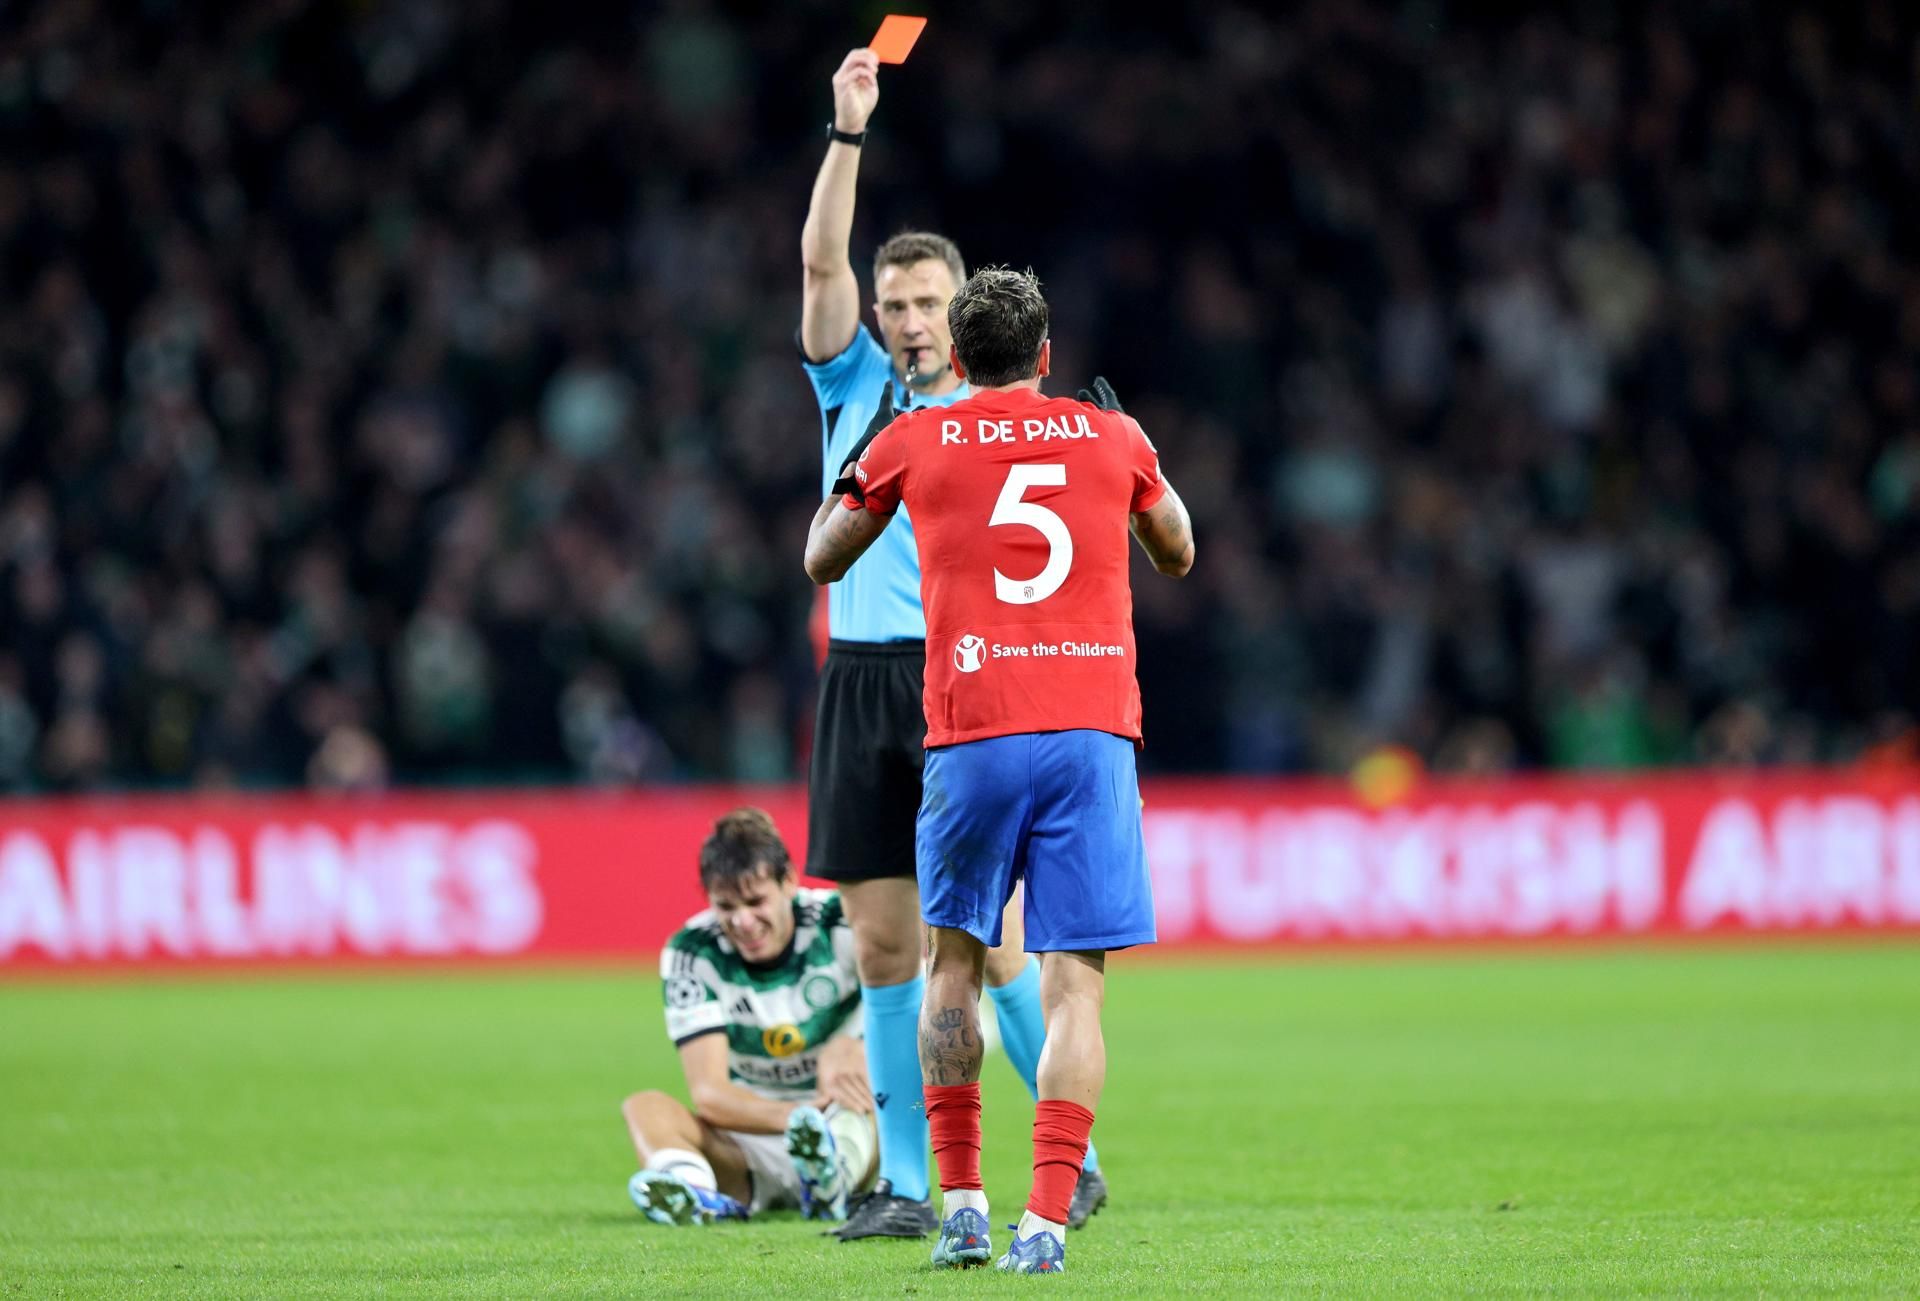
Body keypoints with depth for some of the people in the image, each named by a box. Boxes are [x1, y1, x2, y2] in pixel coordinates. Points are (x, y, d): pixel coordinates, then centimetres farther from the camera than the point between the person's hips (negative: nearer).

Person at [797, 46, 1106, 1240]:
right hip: (861, 687, 3)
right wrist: (848, 132, -10)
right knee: (885, 947, 2)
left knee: (992, 942, -7)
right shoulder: (855, 387, 12)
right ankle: (905, 1185, 4)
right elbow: (822, 258, 0)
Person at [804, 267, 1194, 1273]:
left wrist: (849, 485, 41)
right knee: (1073, 984, -2)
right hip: (1093, 731, 0)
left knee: (954, 961, 16)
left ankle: (962, 1204, 11)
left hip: (973, 736, 0)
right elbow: (1177, 555, 29)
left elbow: (822, 561, 22)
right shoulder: (1110, 437, 10)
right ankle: (1046, 1219, -14)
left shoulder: (913, 444, 7)